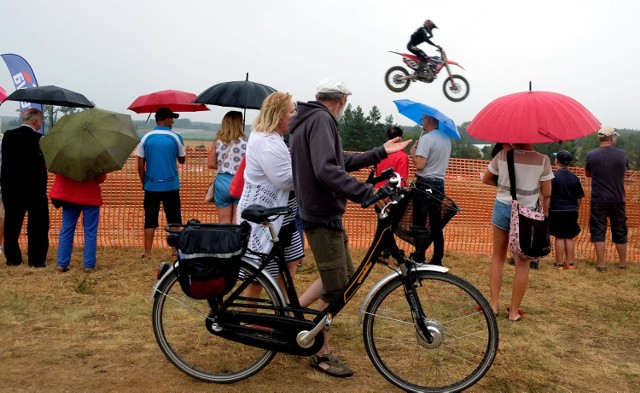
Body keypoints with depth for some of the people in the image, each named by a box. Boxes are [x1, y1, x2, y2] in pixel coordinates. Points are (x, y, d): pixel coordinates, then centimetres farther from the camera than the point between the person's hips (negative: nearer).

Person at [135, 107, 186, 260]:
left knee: (150, 220, 7)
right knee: (174, 220, 9)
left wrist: (144, 182, 13)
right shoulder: (176, 138, -4)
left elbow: (140, 166, 0)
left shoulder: (146, 138, 0)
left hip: (151, 186, 1)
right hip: (171, 186, -1)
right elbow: (182, 160, 9)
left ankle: (147, 253, 8)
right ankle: (176, 250, 12)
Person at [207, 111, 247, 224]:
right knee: (238, 222, 7)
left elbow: (211, 164, -1)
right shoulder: (245, 142, -5)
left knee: (224, 222, 10)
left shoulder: (217, 141, 0)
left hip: (222, 182, 2)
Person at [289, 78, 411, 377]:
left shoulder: (309, 120, 17)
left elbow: (343, 162, 19)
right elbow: (326, 170, -31)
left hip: (323, 213, 11)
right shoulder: (321, 120, -16)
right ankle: (322, 355, 14)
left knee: (344, 276, 18)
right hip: (323, 217, -11)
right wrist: (367, 193, -35)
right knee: (335, 289, -1)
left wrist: (381, 152, 21)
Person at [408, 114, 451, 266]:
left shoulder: (426, 138, -14)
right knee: (436, 225, 11)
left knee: (419, 223, -1)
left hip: (424, 184, -7)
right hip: (439, 184, 7)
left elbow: (419, 165, -21)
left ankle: (418, 259, 1)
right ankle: (437, 260, 14)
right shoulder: (446, 139, 11)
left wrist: (413, 151, -3)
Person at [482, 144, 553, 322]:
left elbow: (486, 179, 6)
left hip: (502, 208, 1)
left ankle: (493, 304, 18)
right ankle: (514, 311, 15)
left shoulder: (503, 155, -7)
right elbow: (547, 195, -7)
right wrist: (544, 215, 6)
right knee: (522, 263, 10)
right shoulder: (542, 160, -11)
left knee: (498, 257, 16)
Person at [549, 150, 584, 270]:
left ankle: (559, 263, 6)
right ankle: (570, 263, 16)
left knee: (559, 237, 1)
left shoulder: (553, 176, -10)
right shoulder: (574, 177, 4)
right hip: (572, 211, 4)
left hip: (557, 211, -4)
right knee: (569, 237, 11)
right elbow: (579, 197, 8)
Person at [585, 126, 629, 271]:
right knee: (619, 232, 14)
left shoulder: (591, 155, -8)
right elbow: (624, 172, 14)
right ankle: (622, 263, 25)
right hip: (618, 200, 2)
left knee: (598, 232, 5)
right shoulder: (622, 154, -3)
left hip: (598, 200, -2)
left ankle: (601, 264, 5)